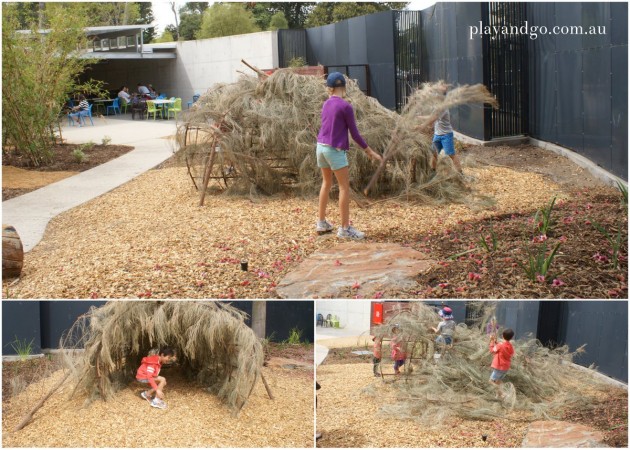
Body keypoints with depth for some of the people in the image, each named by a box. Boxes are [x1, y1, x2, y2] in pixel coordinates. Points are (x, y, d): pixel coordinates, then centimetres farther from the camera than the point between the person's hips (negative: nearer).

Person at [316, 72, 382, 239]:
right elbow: (354, 133, -8)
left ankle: (322, 222, 23)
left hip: (321, 147, 7)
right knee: (344, 187, -2)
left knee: (326, 183, 19)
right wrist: (370, 151, -2)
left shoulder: (326, 104, 7)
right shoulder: (346, 106, -12)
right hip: (335, 150, -7)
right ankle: (345, 228, -4)